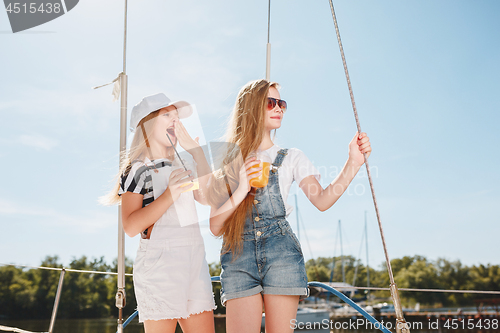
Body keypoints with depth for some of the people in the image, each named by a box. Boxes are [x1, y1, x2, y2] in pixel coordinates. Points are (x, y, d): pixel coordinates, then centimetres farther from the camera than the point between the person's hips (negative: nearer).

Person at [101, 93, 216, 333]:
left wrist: (195, 150, 2)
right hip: (159, 261, -6)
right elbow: (131, 226, -12)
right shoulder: (137, 169, -2)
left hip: (194, 260, 7)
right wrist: (170, 194, -19)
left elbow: (208, 198, 1)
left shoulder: (183, 166, 19)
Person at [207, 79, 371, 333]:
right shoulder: (226, 163, 13)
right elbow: (215, 227, 5)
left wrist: (353, 163, -12)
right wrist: (241, 190, -9)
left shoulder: (291, 157, 16)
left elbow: (321, 200, -1)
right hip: (238, 257, 0)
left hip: (281, 252, 1)